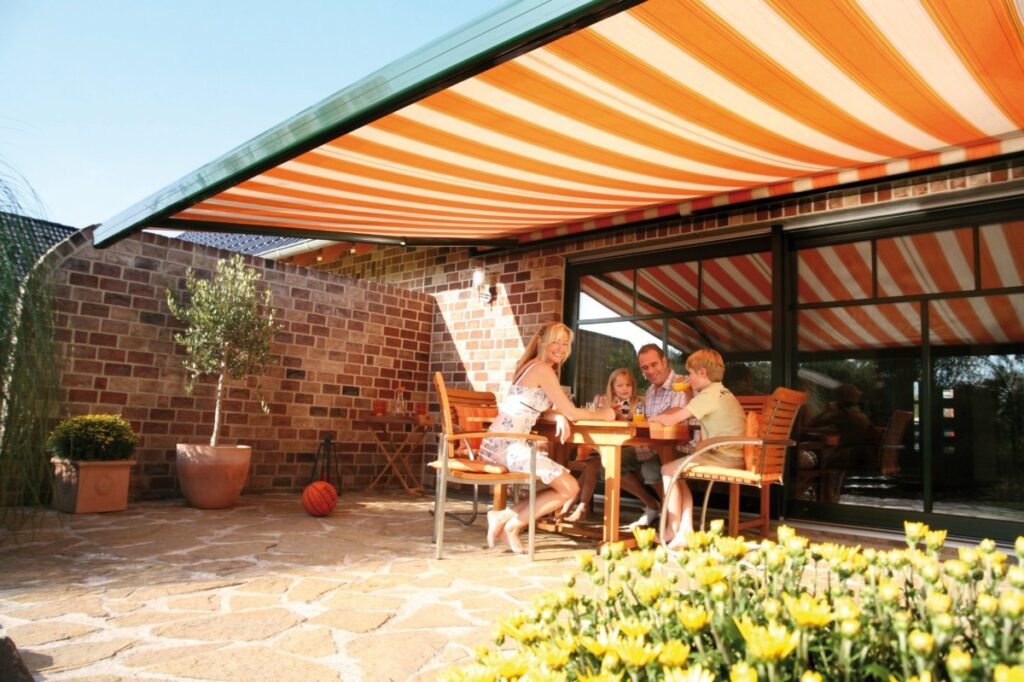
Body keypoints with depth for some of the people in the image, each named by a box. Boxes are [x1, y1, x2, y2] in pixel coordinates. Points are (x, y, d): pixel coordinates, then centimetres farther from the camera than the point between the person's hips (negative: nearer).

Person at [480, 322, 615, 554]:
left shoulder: (532, 366, 19)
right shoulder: (543, 369, -10)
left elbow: (542, 410, 22)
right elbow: (571, 412, -8)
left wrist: (560, 418, 0)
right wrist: (602, 414, 9)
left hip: (500, 445, 9)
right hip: (507, 446, -9)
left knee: (566, 485, 11)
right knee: (569, 488, -8)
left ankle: (508, 521, 5)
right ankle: (508, 520, -3)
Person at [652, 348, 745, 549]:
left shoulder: (709, 395, -13)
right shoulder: (722, 393, 18)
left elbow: (671, 419, -16)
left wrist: (652, 419, 2)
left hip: (724, 458, -10)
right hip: (732, 456, 10)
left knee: (668, 470, -7)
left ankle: (673, 530, 1)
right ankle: (685, 531, 7)